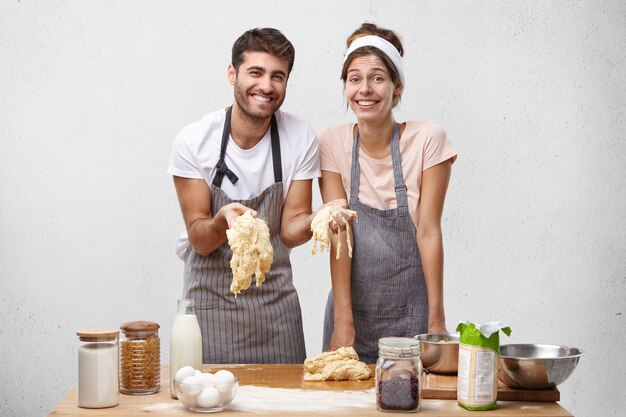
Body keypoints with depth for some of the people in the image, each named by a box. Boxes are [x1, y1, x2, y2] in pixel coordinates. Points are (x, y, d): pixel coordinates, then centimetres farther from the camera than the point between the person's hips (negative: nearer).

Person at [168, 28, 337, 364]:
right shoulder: (194, 141, -13)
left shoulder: (301, 139, -9)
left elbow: (289, 231, -5)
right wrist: (222, 222, -32)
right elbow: (199, 240, -11)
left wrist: (316, 219, -27)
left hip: (275, 299, 2)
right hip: (210, 296, -1)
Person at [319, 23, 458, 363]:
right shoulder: (332, 143, -4)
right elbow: (339, 234, -9)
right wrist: (343, 322, -14)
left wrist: (436, 319, -11)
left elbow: (428, 231, -9)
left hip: (410, 312, -1)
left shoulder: (427, 139, -8)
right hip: (352, 306, 1)